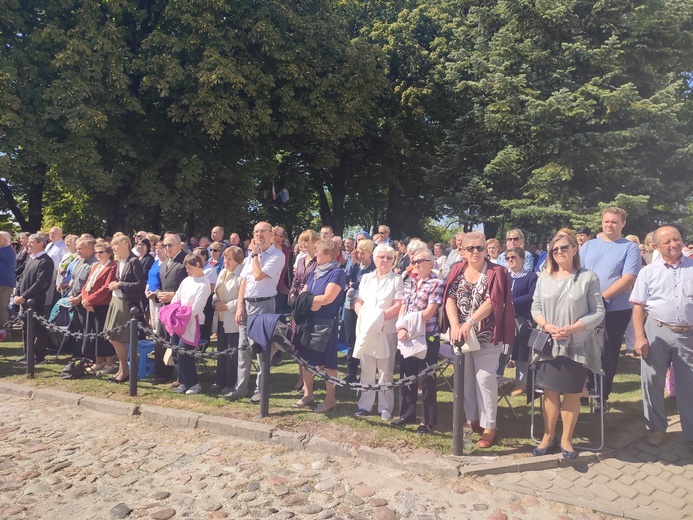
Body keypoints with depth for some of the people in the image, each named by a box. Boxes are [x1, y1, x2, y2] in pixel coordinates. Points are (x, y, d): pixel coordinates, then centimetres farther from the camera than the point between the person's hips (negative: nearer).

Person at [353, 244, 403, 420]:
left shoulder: (396, 279, 1)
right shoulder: (366, 278, 12)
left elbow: (398, 306, -8)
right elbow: (357, 302, 8)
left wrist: (379, 317, -18)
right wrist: (366, 318, -10)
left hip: (387, 330, -3)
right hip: (366, 329, 3)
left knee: (386, 370, 2)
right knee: (366, 369, 9)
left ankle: (385, 407, 11)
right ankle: (365, 404, 18)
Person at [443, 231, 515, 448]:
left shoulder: (496, 272, -3)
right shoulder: (457, 271, 7)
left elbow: (491, 302, -15)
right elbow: (450, 299, -4)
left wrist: (469, 323, -24)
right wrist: (455, 326, -18)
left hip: (486, 336, -4)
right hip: (461, 334, 4)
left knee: (484, 378, -5)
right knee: (465, 378, 10)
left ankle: (489, 426, 4)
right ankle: (471, 420, 23)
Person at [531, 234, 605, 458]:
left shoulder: (588, 277, -5)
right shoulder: (544, 277, 6)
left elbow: (598, 313, -7)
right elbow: (535, 307, 7)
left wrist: (572, 328, -17)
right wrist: (546, 326, -12)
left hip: (578, 345, -2)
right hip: (549, 344, 3)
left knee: (572, 393, 5)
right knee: (550, 392, 7)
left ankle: (566, 439, 20)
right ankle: (549, 436, 21)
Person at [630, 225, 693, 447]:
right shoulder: (648, 272, 2)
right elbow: (639, 306, 0)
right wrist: (640, 337, -8)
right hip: (656, 331, 0)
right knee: (652, 382, 7)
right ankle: (656, 428, 23)